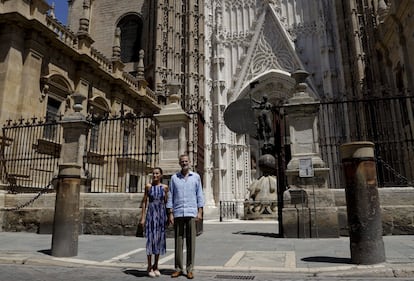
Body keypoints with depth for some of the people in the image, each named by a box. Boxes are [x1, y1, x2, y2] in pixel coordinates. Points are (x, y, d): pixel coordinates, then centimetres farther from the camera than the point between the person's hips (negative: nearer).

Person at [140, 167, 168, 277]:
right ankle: (149, 267, 10)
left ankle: (156, 266, 20)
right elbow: (144, 202, 2)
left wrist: (167, 217, 4)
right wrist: (143, 217, -3)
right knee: (151, 239, -2)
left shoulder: (165, 187, 5)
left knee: (159, 239, 7)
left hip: (161, 214, 2)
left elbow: (166, 202, 8)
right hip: (151, 213, -2)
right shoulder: (148, 186, 1)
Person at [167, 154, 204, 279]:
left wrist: (200, 212, -2)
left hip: (191, 213, 0)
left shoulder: (196, 177, 6)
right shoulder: (174, 177, 6)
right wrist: (170, 214, 0)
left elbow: (199, 195, 5)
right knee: (178, 241, 5)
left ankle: (190, 269, 11)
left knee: (191, 241, 2)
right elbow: (170, 196, 6)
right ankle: (178, 268, 15)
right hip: (178, 213, 1)